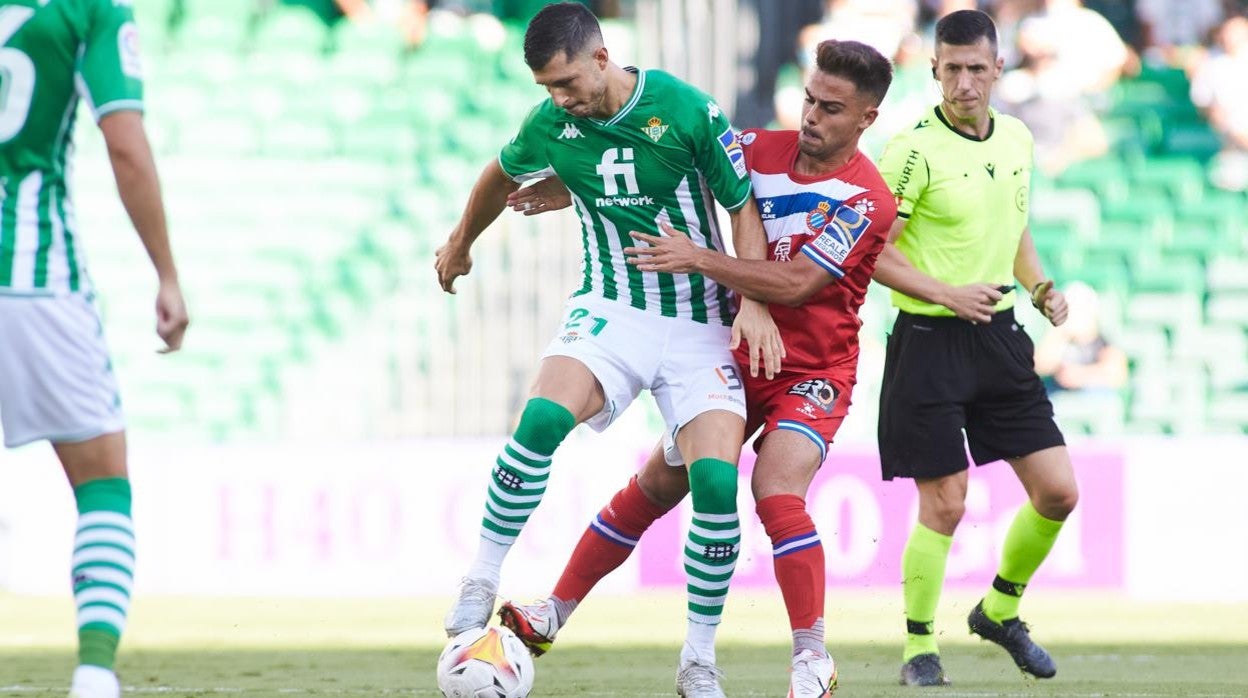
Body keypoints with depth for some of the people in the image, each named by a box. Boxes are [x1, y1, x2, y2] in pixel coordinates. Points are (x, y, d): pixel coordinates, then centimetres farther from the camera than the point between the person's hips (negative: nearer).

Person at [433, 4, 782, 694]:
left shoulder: (686, 110, -15)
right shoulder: (549, 124, -4)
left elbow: (745, 205, -4)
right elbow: (502, 176, 19)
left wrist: (755, 302, -15)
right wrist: (460, 243, 35)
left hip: (700, 324, -2)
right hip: (610, 309, 2)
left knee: (716, 482, -16)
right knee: (542, 417, -28)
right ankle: (480, 584, -14)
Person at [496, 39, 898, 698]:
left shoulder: (867, 200, -18)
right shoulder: (766, 149, -2)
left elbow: (794, 284, -26)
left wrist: (699, 258, -29)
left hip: (812, 374, -5)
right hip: (741, 357, 5)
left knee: (775, 492, -26)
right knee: (656, 484, 5)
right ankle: (554, 615, 14)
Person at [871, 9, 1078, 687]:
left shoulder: (1016, 139, 8)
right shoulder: (914, 149, -14)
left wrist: (1041, 287, 7)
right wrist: (946, 293, -23)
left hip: (999, 335, 6)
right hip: (929, 343, -6)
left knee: (1057, 490, 4)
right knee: (944, 505, -6)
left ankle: (999, 610, 26)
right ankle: (919, 648, 11)